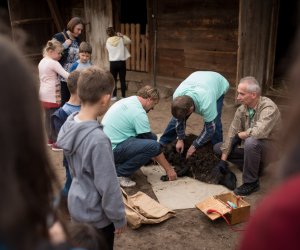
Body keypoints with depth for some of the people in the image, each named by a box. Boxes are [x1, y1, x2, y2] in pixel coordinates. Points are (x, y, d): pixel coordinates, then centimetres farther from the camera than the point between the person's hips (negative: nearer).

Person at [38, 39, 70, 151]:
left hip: (44, 94, 9)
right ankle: (55, 143, 0)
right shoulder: (54, 63, -16)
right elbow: (66, 75, -22)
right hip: (52, 95, -9)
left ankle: (50, 139, 26)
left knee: (48, 117, 15)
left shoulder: (42, 62, 13)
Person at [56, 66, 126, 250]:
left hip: (77, 204, 7)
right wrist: (119, 218, -11)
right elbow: (108, 185, -25)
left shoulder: (70, 124, -8)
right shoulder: (98, 139, -33)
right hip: (96, 213, -7)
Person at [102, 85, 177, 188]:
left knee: (151, 137, 9)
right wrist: (169, 169, -4)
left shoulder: (127, 100, 12)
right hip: (112, 150, -10)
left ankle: (117, 164, 10)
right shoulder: (139, 113, -16)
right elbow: (153, 146, -12)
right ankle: (119, 174, -10)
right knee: (153, 145, -21)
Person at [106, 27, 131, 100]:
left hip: (113, 63, 1)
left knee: (113, 80, 11)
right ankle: (123, 96, 9)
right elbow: (129, 41, 10)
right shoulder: (121, 39, -6)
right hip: (121, 62, -1)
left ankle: (114, 96, 14)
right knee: (122, 80, 6)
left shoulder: (108, 41, -3)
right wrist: (122, 35, 14)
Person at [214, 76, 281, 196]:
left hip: (269, 149, -7)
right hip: (253, 148, 8)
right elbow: (232, 133, -7)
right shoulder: (242, 109, -5)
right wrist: (223, 160, -10)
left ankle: (251, 183, -19)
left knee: (251, 142, -38)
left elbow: (259, 131, -42)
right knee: (218, 148, 2)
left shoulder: (268, 108, -26)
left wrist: (239, 135, -22)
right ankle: (255, 167, 4)